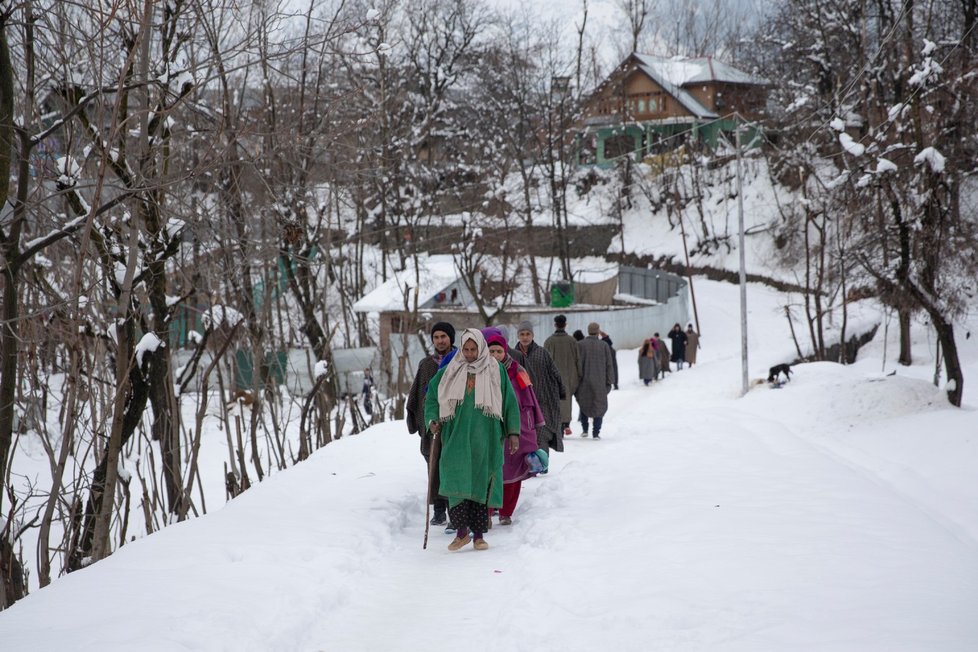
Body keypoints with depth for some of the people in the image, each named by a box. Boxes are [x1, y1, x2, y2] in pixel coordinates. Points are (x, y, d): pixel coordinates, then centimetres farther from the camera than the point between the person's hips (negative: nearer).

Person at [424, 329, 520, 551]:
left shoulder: (496, 371, 6)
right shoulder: (450, 372, 8)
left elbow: (509, 402, 9)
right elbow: (432, 397, 14)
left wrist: (513, 432, 3)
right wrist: (432, 420, -4)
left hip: (485, 437, 0)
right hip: (457, 435, 0)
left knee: (482, 482, 1)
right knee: (457, 480, -14)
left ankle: (479, 534, 8)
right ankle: (461, 531, -6)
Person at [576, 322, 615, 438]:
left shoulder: (580, 345, -3)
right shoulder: (604, 346, -1)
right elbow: (609, 365, 1)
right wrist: (610, 381, 7)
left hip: (584, 381, 0)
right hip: (600, 383, 0)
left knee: (583, 404, 18)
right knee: (599, 406, 7)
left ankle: (585, 430, 12)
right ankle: (596, 433, -1)